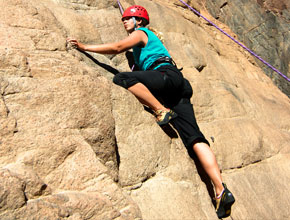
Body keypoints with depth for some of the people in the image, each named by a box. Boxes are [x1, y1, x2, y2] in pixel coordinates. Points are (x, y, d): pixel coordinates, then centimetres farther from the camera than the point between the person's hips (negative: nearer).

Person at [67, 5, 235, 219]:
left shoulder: (140, 33, 13)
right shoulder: (148, 39, 39)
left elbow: (116, 48, -3)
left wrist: (84, 46, 3)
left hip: (167, 76, -8)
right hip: (179, 87, 8)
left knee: (121, 78, -24)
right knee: (194, 137, -9)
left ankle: (162, 111, -24)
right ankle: (221, 191, -20)